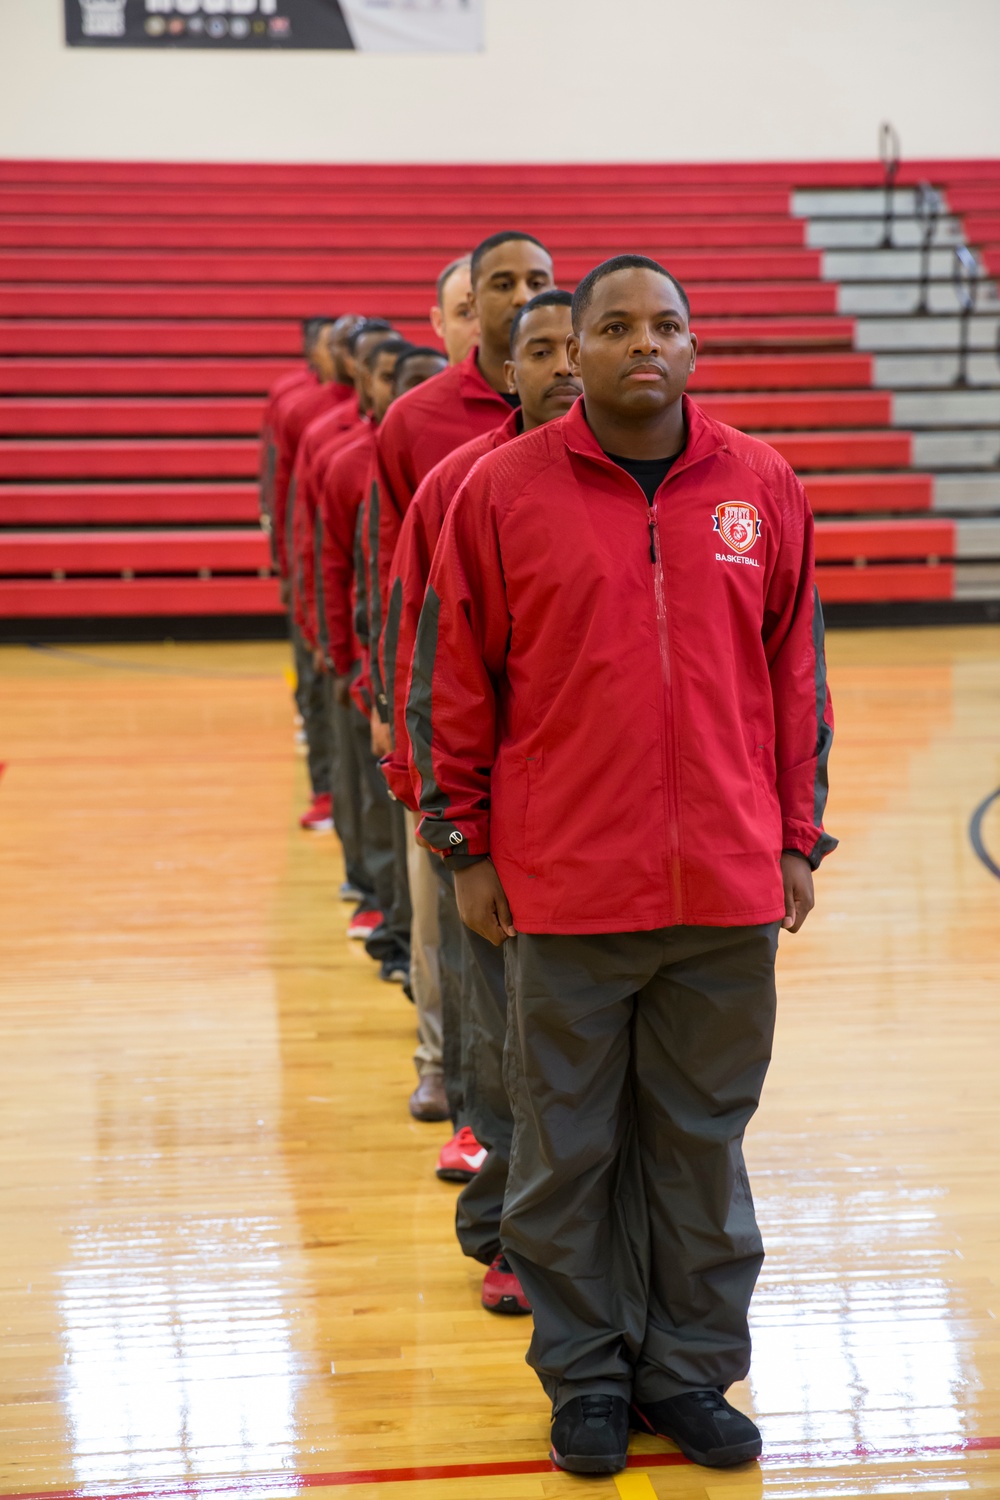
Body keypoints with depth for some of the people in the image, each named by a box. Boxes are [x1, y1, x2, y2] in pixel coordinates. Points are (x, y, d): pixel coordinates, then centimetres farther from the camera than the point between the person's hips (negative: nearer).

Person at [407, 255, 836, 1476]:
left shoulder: (763, 489, 6)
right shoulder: (503, 491, -1)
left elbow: (795, 675, 11)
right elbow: (451, 685, 2)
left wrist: (797, 841, 9)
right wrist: (465, 849, 1)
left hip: (727, 890, 2)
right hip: (565, 892, -2)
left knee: (704, 1143, 11)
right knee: (569, 1147, 8)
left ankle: (692, 1374, 25)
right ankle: (588, 1379, 23)